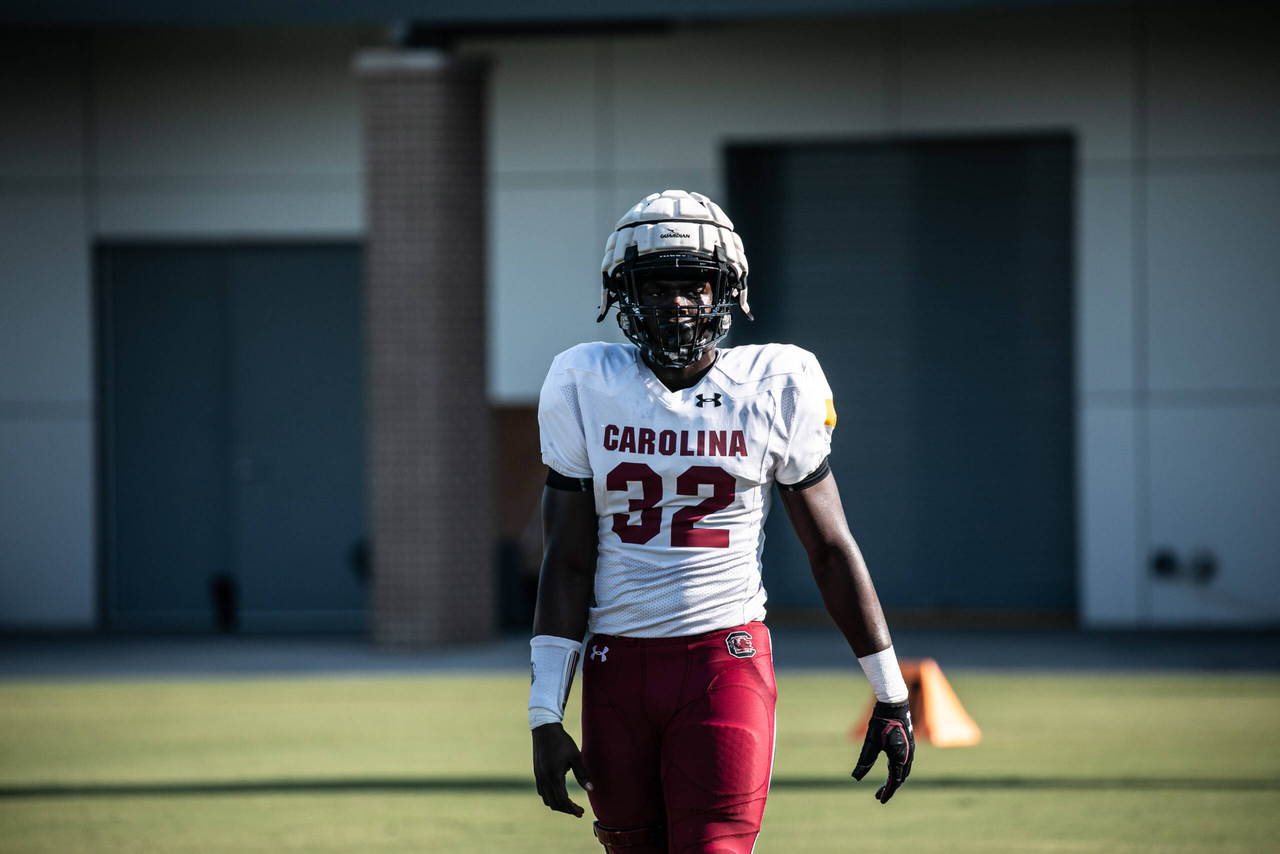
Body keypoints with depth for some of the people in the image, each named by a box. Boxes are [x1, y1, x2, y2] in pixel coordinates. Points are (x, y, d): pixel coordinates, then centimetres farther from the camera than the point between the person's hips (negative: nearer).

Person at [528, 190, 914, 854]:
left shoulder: (773, 388, 0)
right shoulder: (587, 389, 2)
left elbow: (830, 549, 7)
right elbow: (567, 562, 3)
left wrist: (891, 697, 8)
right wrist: (545, 716, -3)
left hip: (726, 661, -2)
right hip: (618, 668, 2)